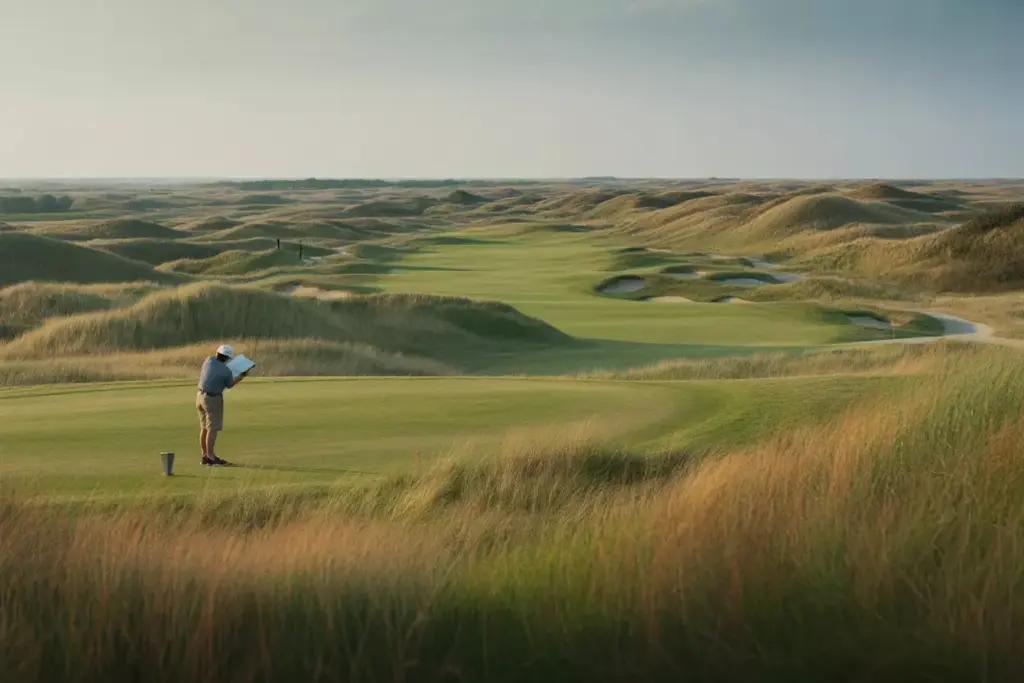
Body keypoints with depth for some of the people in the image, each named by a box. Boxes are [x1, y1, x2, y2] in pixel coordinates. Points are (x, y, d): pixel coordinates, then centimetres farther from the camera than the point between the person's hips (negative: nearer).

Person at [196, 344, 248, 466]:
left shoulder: (209, 360, -1)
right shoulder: (227, 372, -15)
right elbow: (230, 385, 4)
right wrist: (242, 376, 17)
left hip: (200, 396, 7)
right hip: (213, 399, -7)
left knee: (204, 428, 12)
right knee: (213, 429, -6)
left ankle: (205, 455, 17)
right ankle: (211, 458, -9)